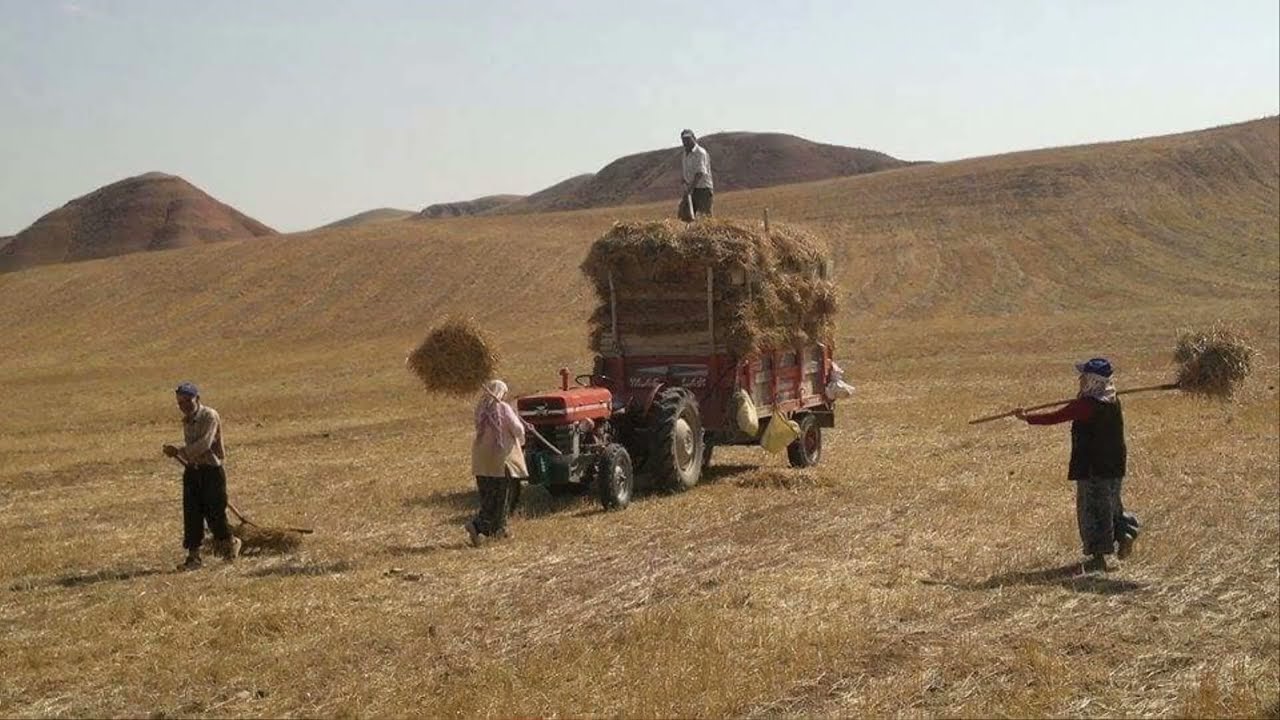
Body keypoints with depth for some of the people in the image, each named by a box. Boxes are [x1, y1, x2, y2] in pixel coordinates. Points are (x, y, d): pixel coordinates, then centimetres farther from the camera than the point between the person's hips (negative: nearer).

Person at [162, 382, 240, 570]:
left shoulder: (210, 416, -13)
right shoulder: (186, 421, 11)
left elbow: (204, 444, -24)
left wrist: (179, 451, -27)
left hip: (212, 471, -7)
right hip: (192, 471, 7)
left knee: (214, 512, -1)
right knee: (191, 515, 2)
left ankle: (229, 543, 24)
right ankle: (193, 557, 6)